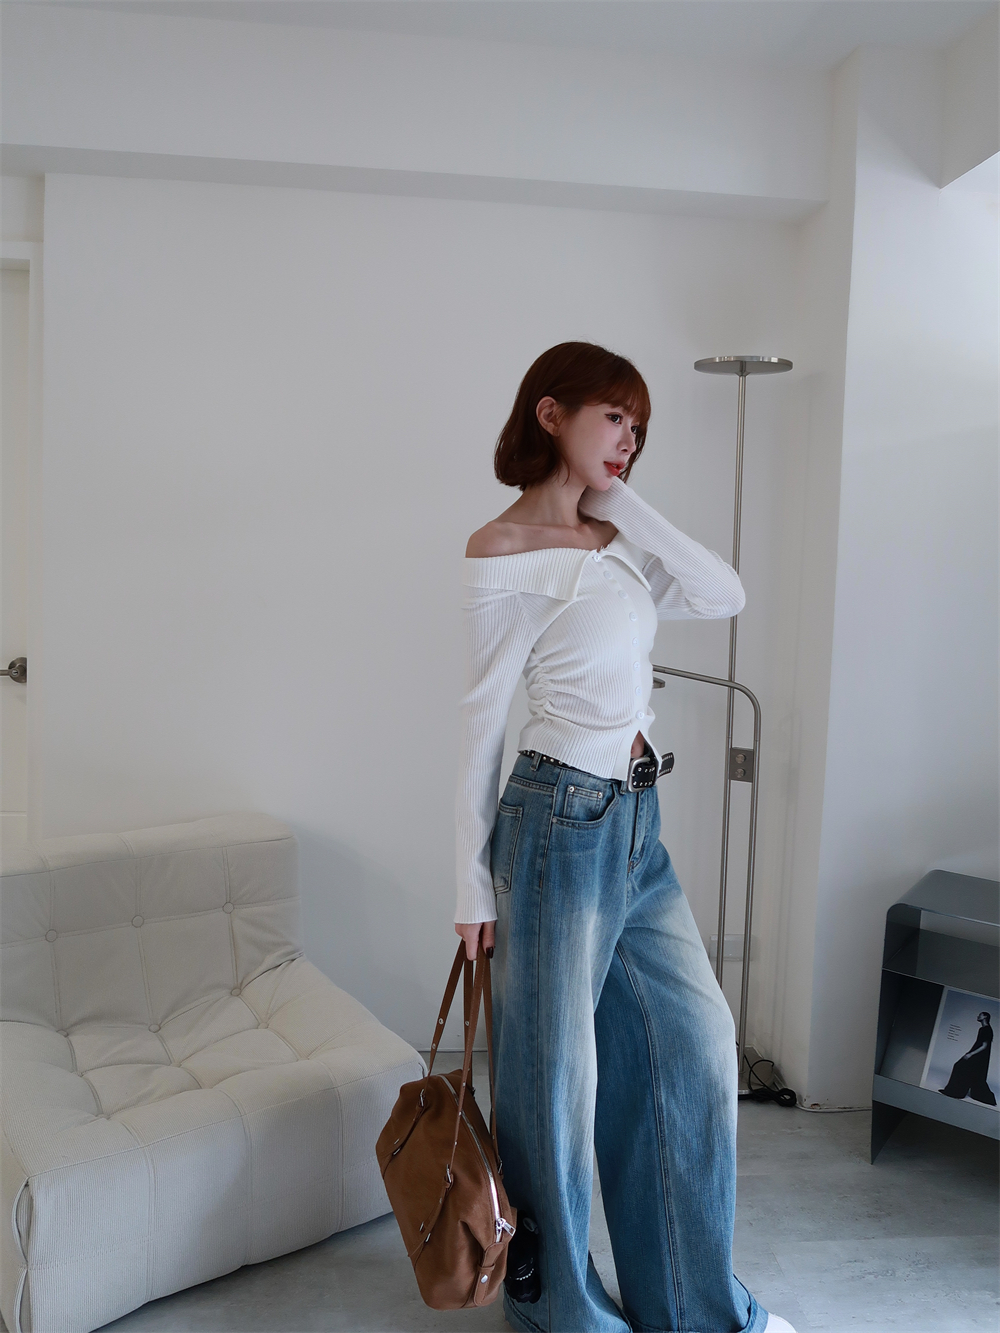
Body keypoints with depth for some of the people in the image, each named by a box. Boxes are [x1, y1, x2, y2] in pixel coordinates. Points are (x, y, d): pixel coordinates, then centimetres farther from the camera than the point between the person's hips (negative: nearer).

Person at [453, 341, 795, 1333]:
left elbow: (723, 595, 0)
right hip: (562, 820, -8)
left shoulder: (616, 541, 11)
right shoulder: (502, 555, -12)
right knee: (558, 1072, 8)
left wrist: (624, 502, 0)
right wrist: (474, 883, -8)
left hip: (638, 823, 8)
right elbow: (479, 722, -10)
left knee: (696, 1045, 16)